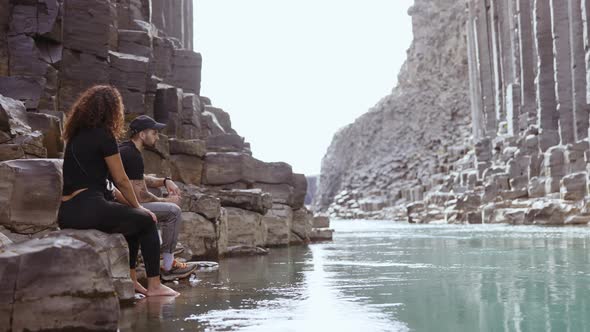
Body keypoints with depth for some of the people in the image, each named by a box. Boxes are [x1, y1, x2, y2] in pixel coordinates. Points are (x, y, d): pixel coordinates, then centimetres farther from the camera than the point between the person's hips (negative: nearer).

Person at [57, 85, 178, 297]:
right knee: (146, 221, 10)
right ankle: (154, 285, 10)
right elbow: (121, 180, -3)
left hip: (66, 214, 9)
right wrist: (138, 207, 10)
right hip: (89, 209, -9)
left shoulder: (75, 135, 17)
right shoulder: (103, 135, -7)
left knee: (133, 222, 26)